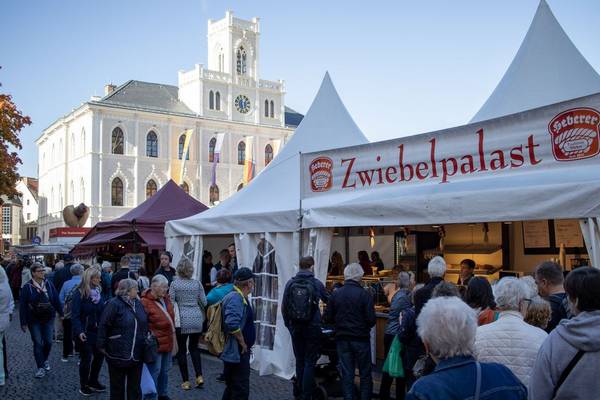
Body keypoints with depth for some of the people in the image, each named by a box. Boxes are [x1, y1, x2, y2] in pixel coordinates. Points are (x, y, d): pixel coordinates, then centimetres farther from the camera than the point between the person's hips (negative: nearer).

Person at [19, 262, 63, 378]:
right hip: (34, 320, -2)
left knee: (48, 341, 6)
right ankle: (41, 367, 13)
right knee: (38, 343, 0)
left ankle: (45, 360, 33)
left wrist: (61, 313, 6)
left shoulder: (49, 284, -2)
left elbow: (56, 299, 3)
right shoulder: (27, 287, -9)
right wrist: (23, 322, -7)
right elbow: (22, 305, -7)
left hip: (48, 318, 2)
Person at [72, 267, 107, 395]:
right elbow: (75, 315, -16)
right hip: (85, 332, -5)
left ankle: (93, 381, 31)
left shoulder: (101, 292, 3)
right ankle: (83, 385, 22)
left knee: (100, 355, 11)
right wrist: (79, 331, -26)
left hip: (99, 331, 5)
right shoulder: (79, 293, -12)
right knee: (86, 358, 4)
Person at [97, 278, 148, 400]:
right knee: (117, 387, 9)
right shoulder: (114, 304, -13)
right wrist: (102, 345, -13)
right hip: (118, 355, -6)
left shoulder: (138, 304, 9)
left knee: (135, 388, 15)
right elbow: (103, 326, -13)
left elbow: (144, 325, 19)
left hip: (136, 356, 6)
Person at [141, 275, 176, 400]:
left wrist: (173, 336, 17)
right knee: (154, 371, 2)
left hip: (168, 341, 8)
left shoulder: (165, 298, 6)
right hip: (155, 342, -8)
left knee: (165, 370, 20)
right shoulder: (145, 302, -18)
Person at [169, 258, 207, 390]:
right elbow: (204, 302, 4)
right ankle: (199, 376, 5)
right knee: (194, 347, 17)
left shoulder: (174, 283, -5)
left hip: (182, 319, -3)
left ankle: (186, 381, 10)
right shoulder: (197, 283, 2)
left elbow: (171, 302, -5)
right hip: (197, 318, 3)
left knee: (182, 350, 8)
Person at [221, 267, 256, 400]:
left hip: (237, 352, 10)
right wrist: (243, 343, -20)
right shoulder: (235, 298, -19)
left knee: (232, 387, 19)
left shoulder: (240, 297, 13)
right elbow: (232, 324, -32)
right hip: (238, 353, -10)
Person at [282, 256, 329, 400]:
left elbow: (283, 307, -2)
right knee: (310, 361, 5)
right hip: (312, 327, -3)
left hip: (295, 327, 3)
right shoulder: (317, 283, -7)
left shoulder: (290, 283, -3)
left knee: (299, 360, 16)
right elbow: (328, 301, 9)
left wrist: (288, 324, 11)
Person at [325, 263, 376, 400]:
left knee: (346, 374, 10)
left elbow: (329, 317, 1)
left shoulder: (336, 294, -3)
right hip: (361, 339, -3)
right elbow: (371, 319, -14)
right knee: (365, 374, 10)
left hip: (342, 339, 3)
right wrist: (365, 327, 7)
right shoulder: (364, 295, -14)